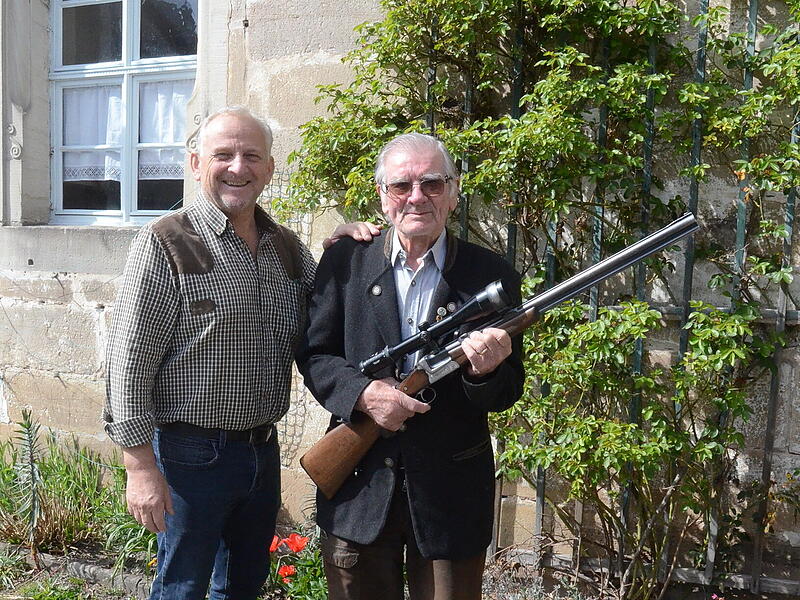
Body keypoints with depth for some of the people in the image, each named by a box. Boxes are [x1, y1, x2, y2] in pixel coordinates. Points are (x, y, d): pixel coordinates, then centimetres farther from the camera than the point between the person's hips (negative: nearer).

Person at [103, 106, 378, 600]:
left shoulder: (287, 246, 7)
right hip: (191, 455, -6)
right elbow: (130, 361, -13)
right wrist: (140, 466, -16)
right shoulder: (166, 243, -11)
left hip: (263, 450, 6)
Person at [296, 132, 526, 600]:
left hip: (452, 494, 0)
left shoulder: (492, 275, -3)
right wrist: (362, 393, -17)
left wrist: (485, 372, -24)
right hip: (358, 487, 1)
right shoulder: (344, 263, -1)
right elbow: (312, 354, 2)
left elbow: (509, 392, -1)